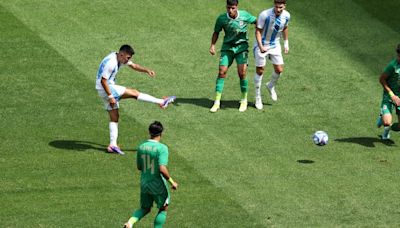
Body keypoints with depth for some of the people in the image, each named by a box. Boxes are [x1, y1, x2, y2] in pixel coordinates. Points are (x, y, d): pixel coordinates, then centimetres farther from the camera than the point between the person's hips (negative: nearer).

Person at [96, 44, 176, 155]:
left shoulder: (121, 58, 6)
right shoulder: (111, 63, -24)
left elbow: (133, 66, 11)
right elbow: (103, 81, -24)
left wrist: (146, 70, -7)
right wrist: (110, 96, -23)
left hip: (109, 89, 10)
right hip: (106, 89, -10)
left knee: (114, 117, 9)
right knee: (134, 93, -8)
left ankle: (113, 145, 7)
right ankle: (162, 102, -1)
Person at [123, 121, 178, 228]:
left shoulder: (141, 147, -2)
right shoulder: (162, 148, -21)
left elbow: (139, 167, 8)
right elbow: (162, 169, -28)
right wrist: (172, 182, -15)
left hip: (144, 183, 5)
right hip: (158, 185, -5)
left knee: (145, 208, 20)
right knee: (163, 209, 17)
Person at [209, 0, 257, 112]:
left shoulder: (244, 15, -11)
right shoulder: (221, 18, -9)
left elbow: (257, 22, 4)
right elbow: (216, 32, 5)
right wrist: (212, 45, -9)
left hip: (241, 47, -1)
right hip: (227, 47, 1)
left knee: (242, 73, -10)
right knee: (222, 72, -7)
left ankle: (244, 100, 9)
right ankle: (217, 102, 0)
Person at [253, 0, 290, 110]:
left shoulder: (286, 16, -10)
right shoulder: (265, 15, -26)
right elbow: (258, 31, -18)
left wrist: (286, 43, 15)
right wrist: (260, 46, -29)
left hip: (275, 45, 4)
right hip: (262, 45, -4)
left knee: (279, 70, -1)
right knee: (260, 71, 1)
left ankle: (271, 86, 31)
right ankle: (258, 98, 15)